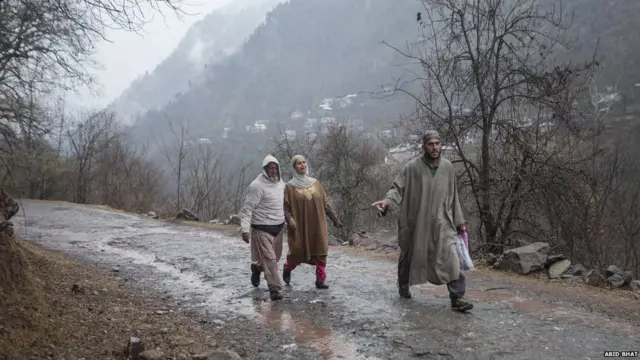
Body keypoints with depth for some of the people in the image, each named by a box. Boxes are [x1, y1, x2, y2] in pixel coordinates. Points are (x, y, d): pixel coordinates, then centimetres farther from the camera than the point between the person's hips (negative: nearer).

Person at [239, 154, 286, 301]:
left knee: (275, 256, 19)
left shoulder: (281, 183, 5)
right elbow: (247, 209, -18)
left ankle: (257, 267, 46)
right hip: (262, 229, -8)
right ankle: (275, 289, 1)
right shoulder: (257, 185, -18)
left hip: (278, 227, 8)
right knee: (269, 258, -8)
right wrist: (245, 229, -24)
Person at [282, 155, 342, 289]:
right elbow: (286, 206, -6)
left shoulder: (315, 183, 9)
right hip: (300, 226, -3)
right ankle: (287, 269, 35)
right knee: (298, 252, 5)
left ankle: (320, 280, 5)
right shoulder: (290, 186, -2)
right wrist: (289, 218, -24)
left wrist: (335, 219, 8)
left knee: (320, 252, -2)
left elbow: (325, 203, 11)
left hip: (317, 225, 3)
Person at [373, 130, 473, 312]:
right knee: (410, 256, 16)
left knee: (451, 258, -11)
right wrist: (387, 201, -30)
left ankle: (457, 298, -8)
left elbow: (453, 196, 10)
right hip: (416, 223, -1)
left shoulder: (448, 167, 2)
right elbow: (397, 188, -10)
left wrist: (459, 220, 12)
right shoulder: (412, 167, -8)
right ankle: (403, 284, 42)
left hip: (442, 224, 2)